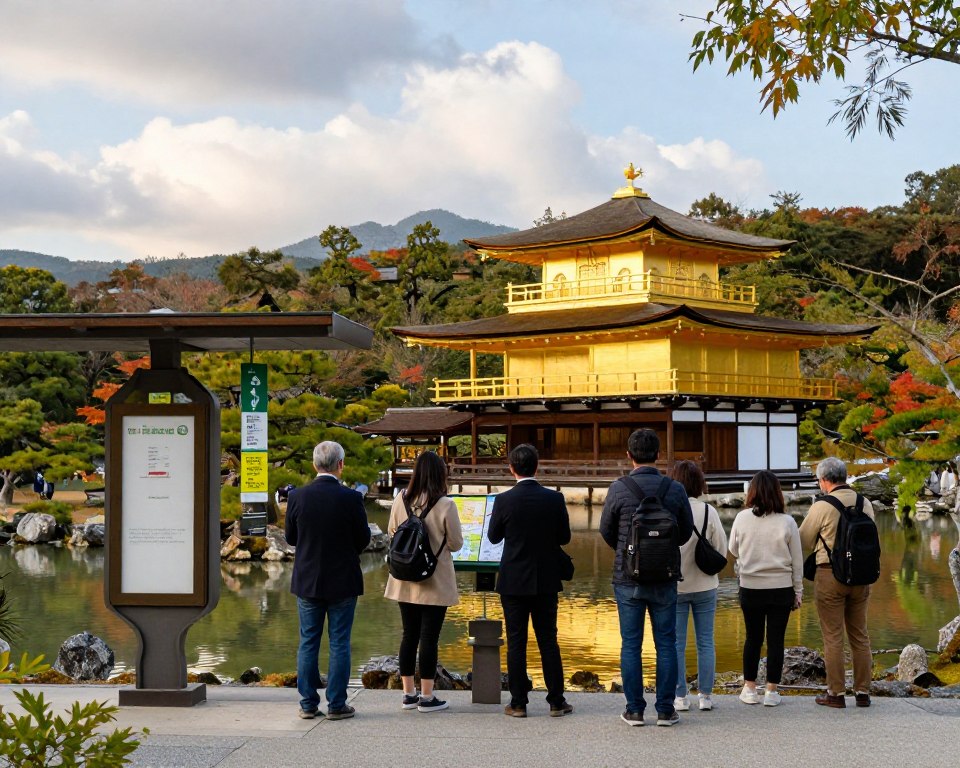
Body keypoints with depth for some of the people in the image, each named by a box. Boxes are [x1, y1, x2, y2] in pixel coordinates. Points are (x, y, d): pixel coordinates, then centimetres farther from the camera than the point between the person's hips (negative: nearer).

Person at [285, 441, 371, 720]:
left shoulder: (297, 497, -6)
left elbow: (290, 538, 4)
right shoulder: (351, 498, -14)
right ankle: (336, 705, 7)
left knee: (308, 643, 10)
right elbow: (363, 539, -6)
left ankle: (308, 704, 13)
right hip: (343, 582, -2)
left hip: (307, 581, 2)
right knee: (339, 644, 5)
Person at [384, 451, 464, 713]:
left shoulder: (400, 500, -2)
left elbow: (392, 533, 12)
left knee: (409, 635, 13)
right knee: (429, 638, 2)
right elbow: (456, 543, -8)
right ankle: (427, 698, 7)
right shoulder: (445, 505, -16)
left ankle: (408, 694, 19)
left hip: (405, 581, 5)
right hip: (435, 583, -5)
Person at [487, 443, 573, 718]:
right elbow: (564, 537, 2)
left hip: (514, 581, -2)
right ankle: (556, 702, 12)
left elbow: (493, 537, 0)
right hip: (546, 582, 2)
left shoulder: (504, 500, -12)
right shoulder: (554, 499, -7)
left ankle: (518, 703, 7)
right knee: (548, 641, 9)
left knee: (516, 642, 4)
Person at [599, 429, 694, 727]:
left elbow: (606, 531, 3)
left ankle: (634, 710, 8)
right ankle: (665, 710, 9)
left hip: (628, 578, -1)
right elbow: (686, 532, 7)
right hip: (664, 579, 1)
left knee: (631, 644, 6)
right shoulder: (675, 489, -5)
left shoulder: (619, 488, -9)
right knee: (666, 643, 8)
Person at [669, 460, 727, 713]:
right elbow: (721, 549, -2)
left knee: (676, 643, 7)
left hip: (674, 586, -1)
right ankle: (705, 696, 13)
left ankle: (680, 697, 9)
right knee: (706, 642, 10)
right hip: (705, 586, 1)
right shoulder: (708, 511, -8)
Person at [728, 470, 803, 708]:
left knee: (753, 637, 12)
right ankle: (772, 691, 8)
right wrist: (798, 591, 9)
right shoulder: (787, 522, -8)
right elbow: (797, 560, -1)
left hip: (750, 588, 1)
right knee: (776, 639, 5)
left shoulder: (742, 519, -8)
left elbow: (733, 550, 7)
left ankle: (749, 688, 18)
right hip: (781, 589, -1)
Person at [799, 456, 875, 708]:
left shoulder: (822, 507, -13)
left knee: (833, 637, 3)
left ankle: (836, 693, 6)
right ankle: (862, 691, 16)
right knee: (860, 635, 13)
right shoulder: (865, 503, 1)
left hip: (830, 574, -5)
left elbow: (803, 541, -2)